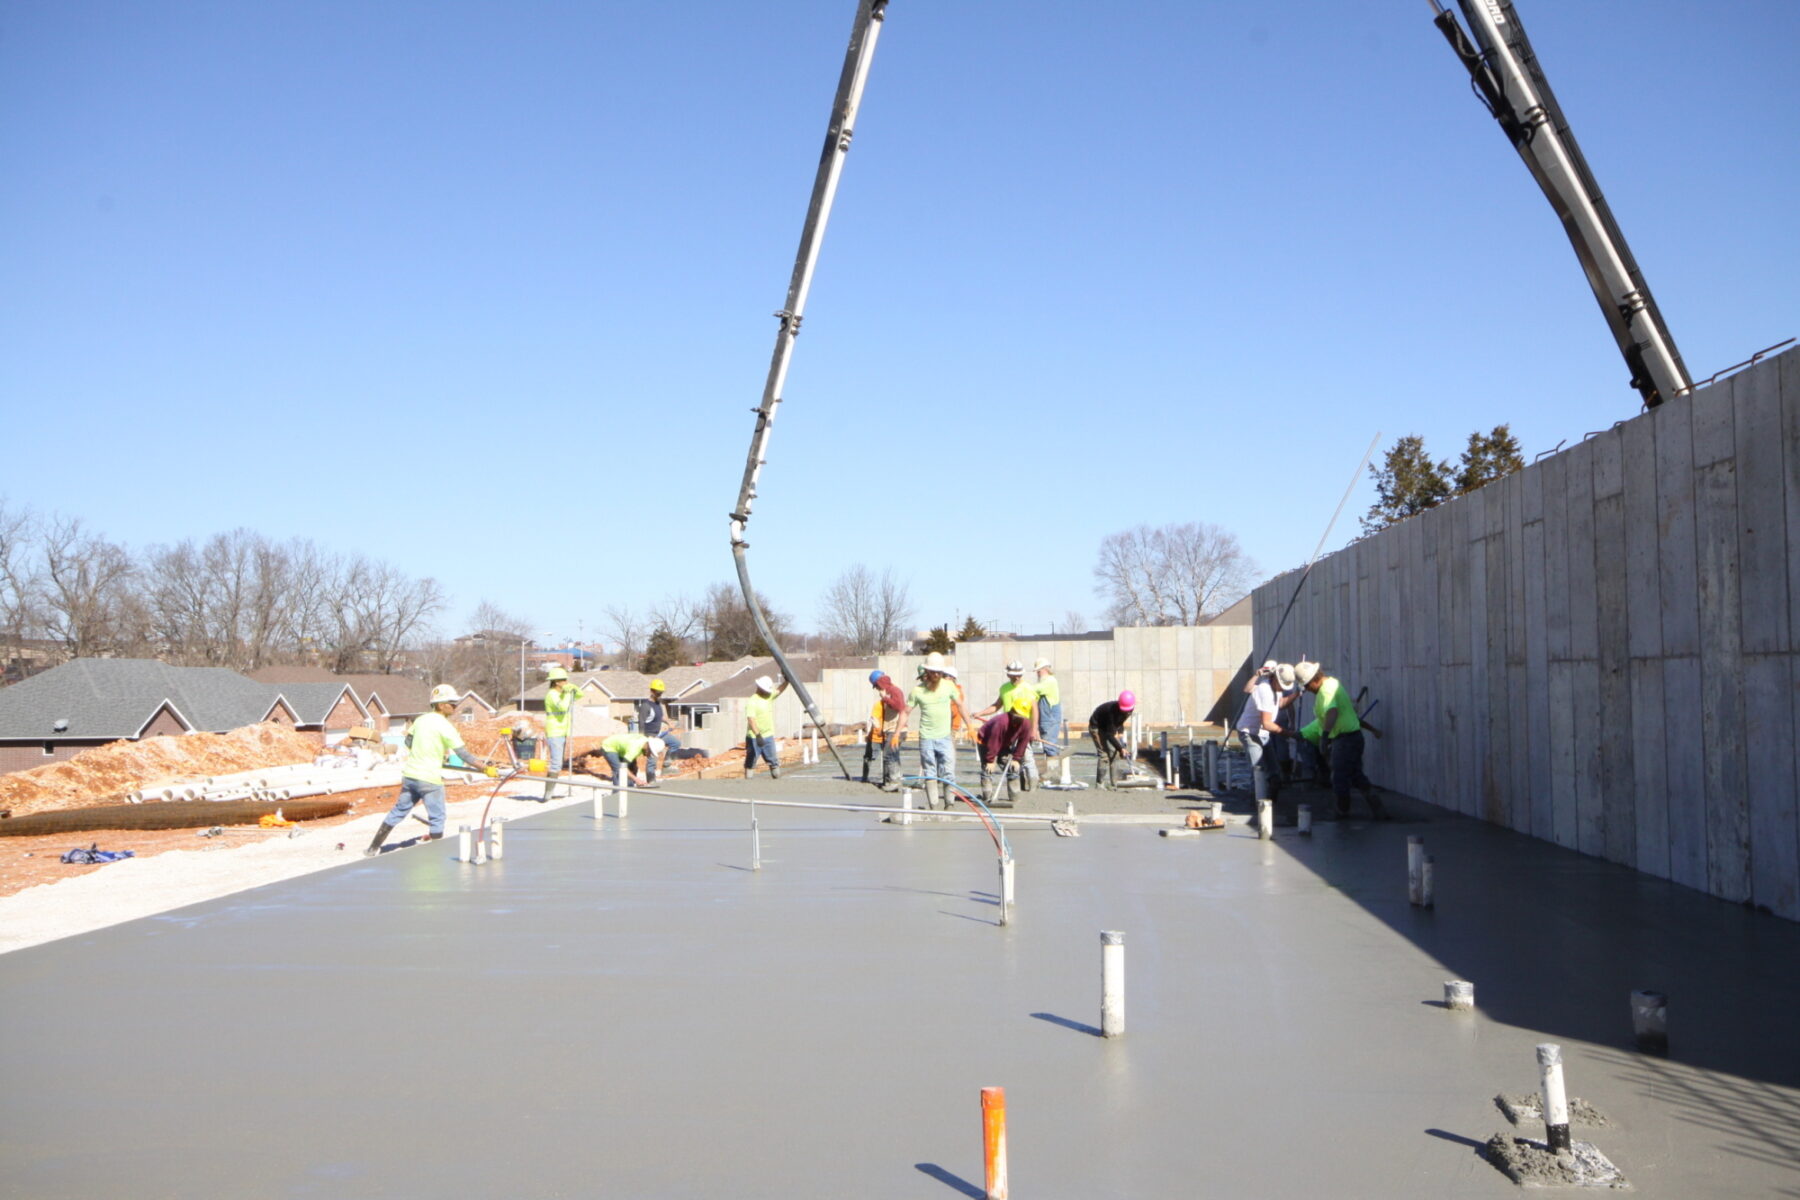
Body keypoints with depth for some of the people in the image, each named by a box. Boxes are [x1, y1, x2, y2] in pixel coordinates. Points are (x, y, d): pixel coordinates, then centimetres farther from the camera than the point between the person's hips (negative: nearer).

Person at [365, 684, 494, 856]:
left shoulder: (420, 719, 7)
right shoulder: (444, 726, -14)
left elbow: (408, 742, 19)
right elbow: (463, 754, -16)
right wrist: (486, 768, -14)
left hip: (409, 774, 7)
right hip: (429, 779, -7)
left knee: (398, 811, 17)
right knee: (437, 819, 4)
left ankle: (372, 848, 21)